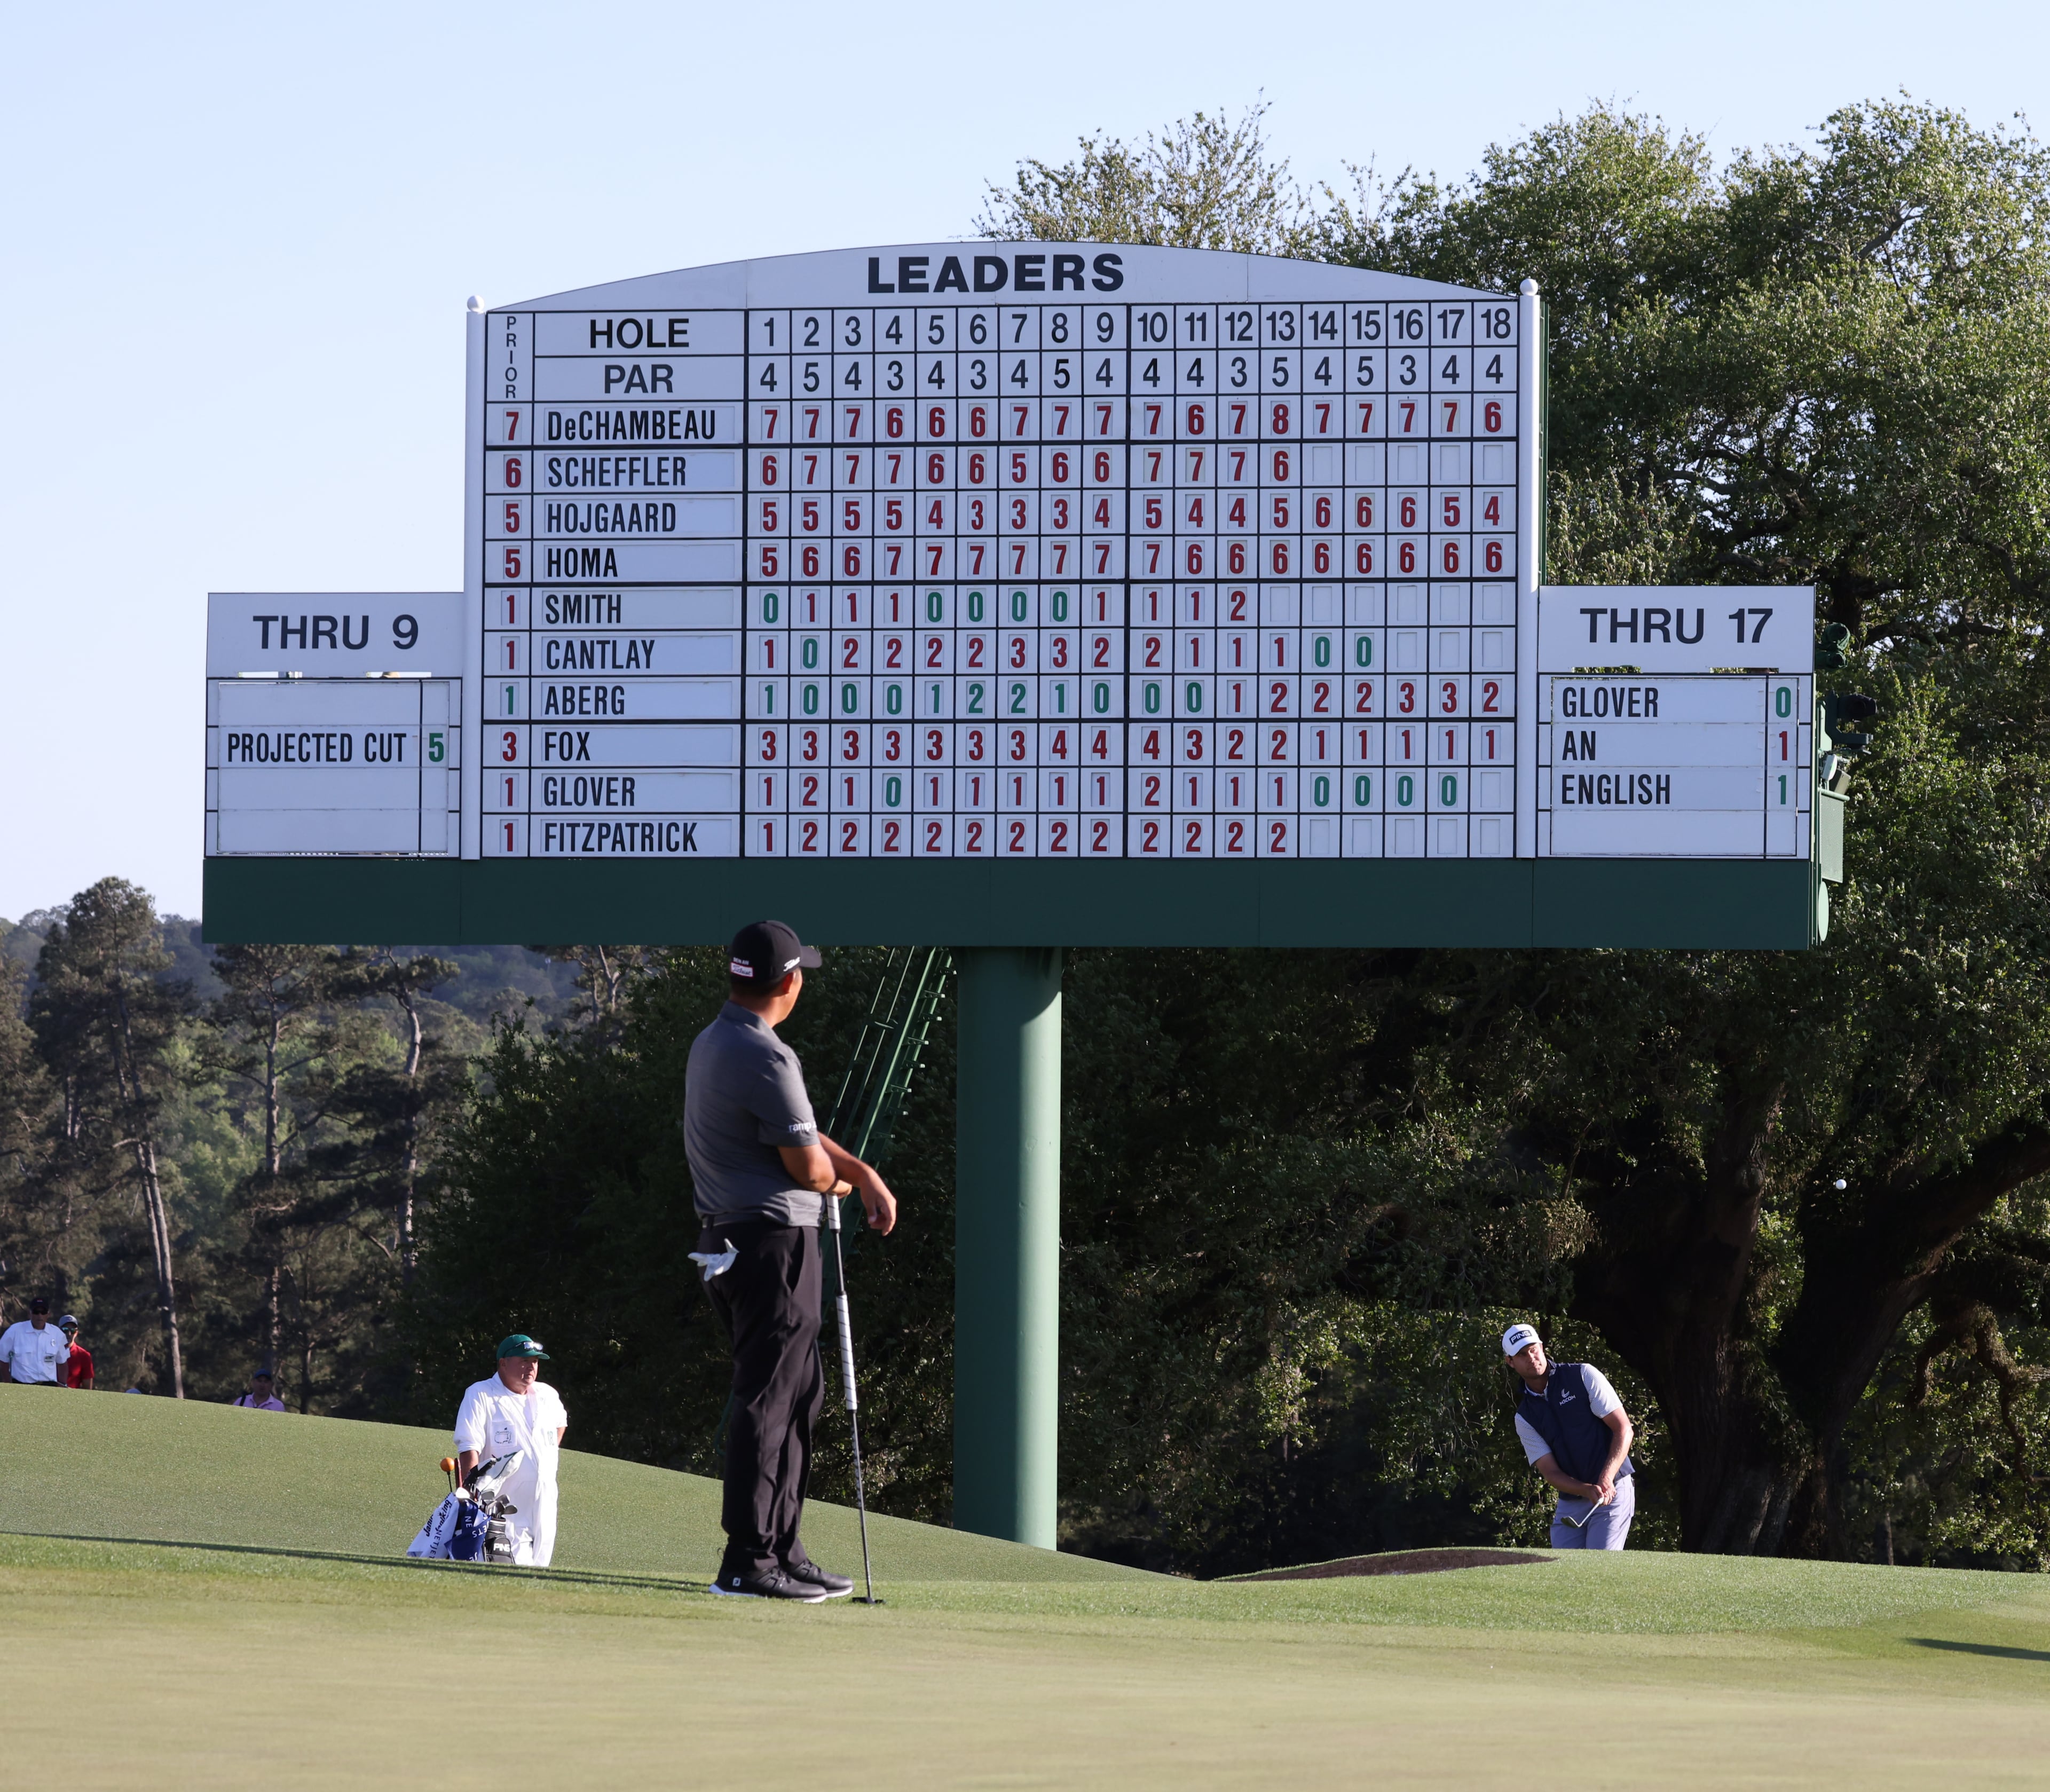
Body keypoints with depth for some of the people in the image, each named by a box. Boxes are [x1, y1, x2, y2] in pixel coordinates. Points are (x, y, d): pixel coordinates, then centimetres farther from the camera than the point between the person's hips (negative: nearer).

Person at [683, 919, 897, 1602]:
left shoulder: (712, 1045, 13)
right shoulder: (764, 1058, -19)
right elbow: (809, 1167, -15)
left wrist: (865, 1175, 9)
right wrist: (840, 1181, 8)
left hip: (733, 1240, 10)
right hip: (775, 1238, -10)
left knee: (799, 1392, 17)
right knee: (768, 1398, -8)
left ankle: (781, 1550, 21)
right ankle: (747, 1563, -8)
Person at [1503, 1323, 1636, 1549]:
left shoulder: (1583, 1376, -3)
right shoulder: (1525, 1418, 6)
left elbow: (1623, 1429, -6)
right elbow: (1550, 1472, -1)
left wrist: (1606, 1481, -19)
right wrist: (1588, 1490, -21)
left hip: (1613, 1490, -4)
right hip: (1570, 1503, 4)